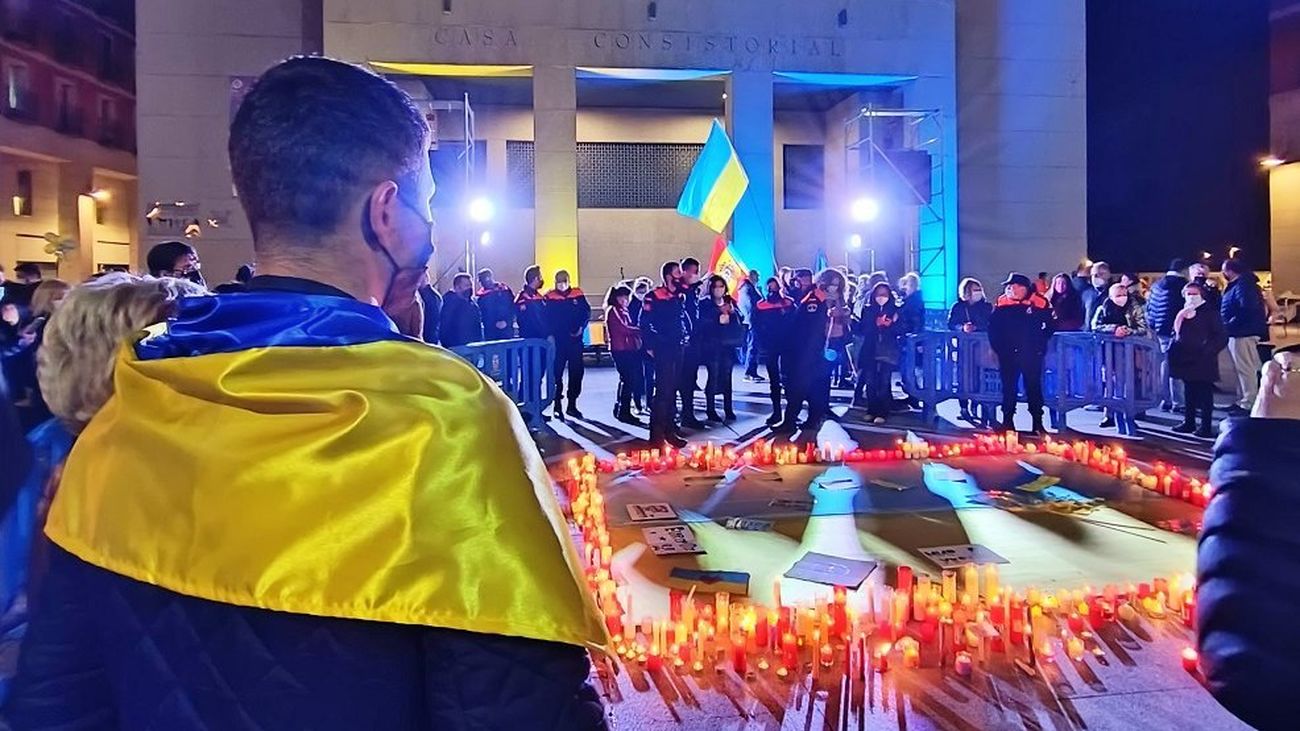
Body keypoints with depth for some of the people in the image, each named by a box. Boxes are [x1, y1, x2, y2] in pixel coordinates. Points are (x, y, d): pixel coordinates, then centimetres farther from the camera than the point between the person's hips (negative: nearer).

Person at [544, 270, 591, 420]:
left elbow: (587, 312, 3)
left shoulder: (578, 294, 3)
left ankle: (572, 405, 16)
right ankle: (557, 406, 9)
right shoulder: (550, 297, -2)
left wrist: (581, 327, -8)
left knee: (576, 371, 5)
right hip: (557, 341, -2)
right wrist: (549, 334, -12)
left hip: (575, 339, 2)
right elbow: (546, 317, -3)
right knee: (557, 372, 1)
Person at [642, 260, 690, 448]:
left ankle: (670, 431, 20)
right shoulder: (654, 296, -9)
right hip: (663, 350, -7)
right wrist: (649, 346, -11)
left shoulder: (681, 297, 12)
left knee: (672, 391, 12)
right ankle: (656, 434, -3)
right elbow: (644, 323, -10)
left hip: (678, 349, 7)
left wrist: (686, 336, 6)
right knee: (663, 391, -9)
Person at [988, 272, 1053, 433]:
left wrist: (1040, 345, -4)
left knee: (1033, 386, 3)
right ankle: (1007, 421, 15)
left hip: (1032, 354, -2)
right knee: (1009, 387, 7)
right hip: (1008, 354, 2)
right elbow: (993, 327, 8)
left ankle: (1037, 423, 9)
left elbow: (1049, 326, 1)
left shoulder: (1038, 303, -4)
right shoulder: (1002, 304, 3)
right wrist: (997, 347, 0)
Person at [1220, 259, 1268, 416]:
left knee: (1246, 369, -6)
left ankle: (1248, 404, -3)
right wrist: (1228, 326, 10)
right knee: (1241, 368, 16)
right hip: (1238, 333, 11)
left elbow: (1246, 310, -25)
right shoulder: (1237, 285, 18)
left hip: (1243, 334, -11)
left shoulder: (1243, 285, -16)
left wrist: (1230, 325, -21)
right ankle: (1242, 401, 24)